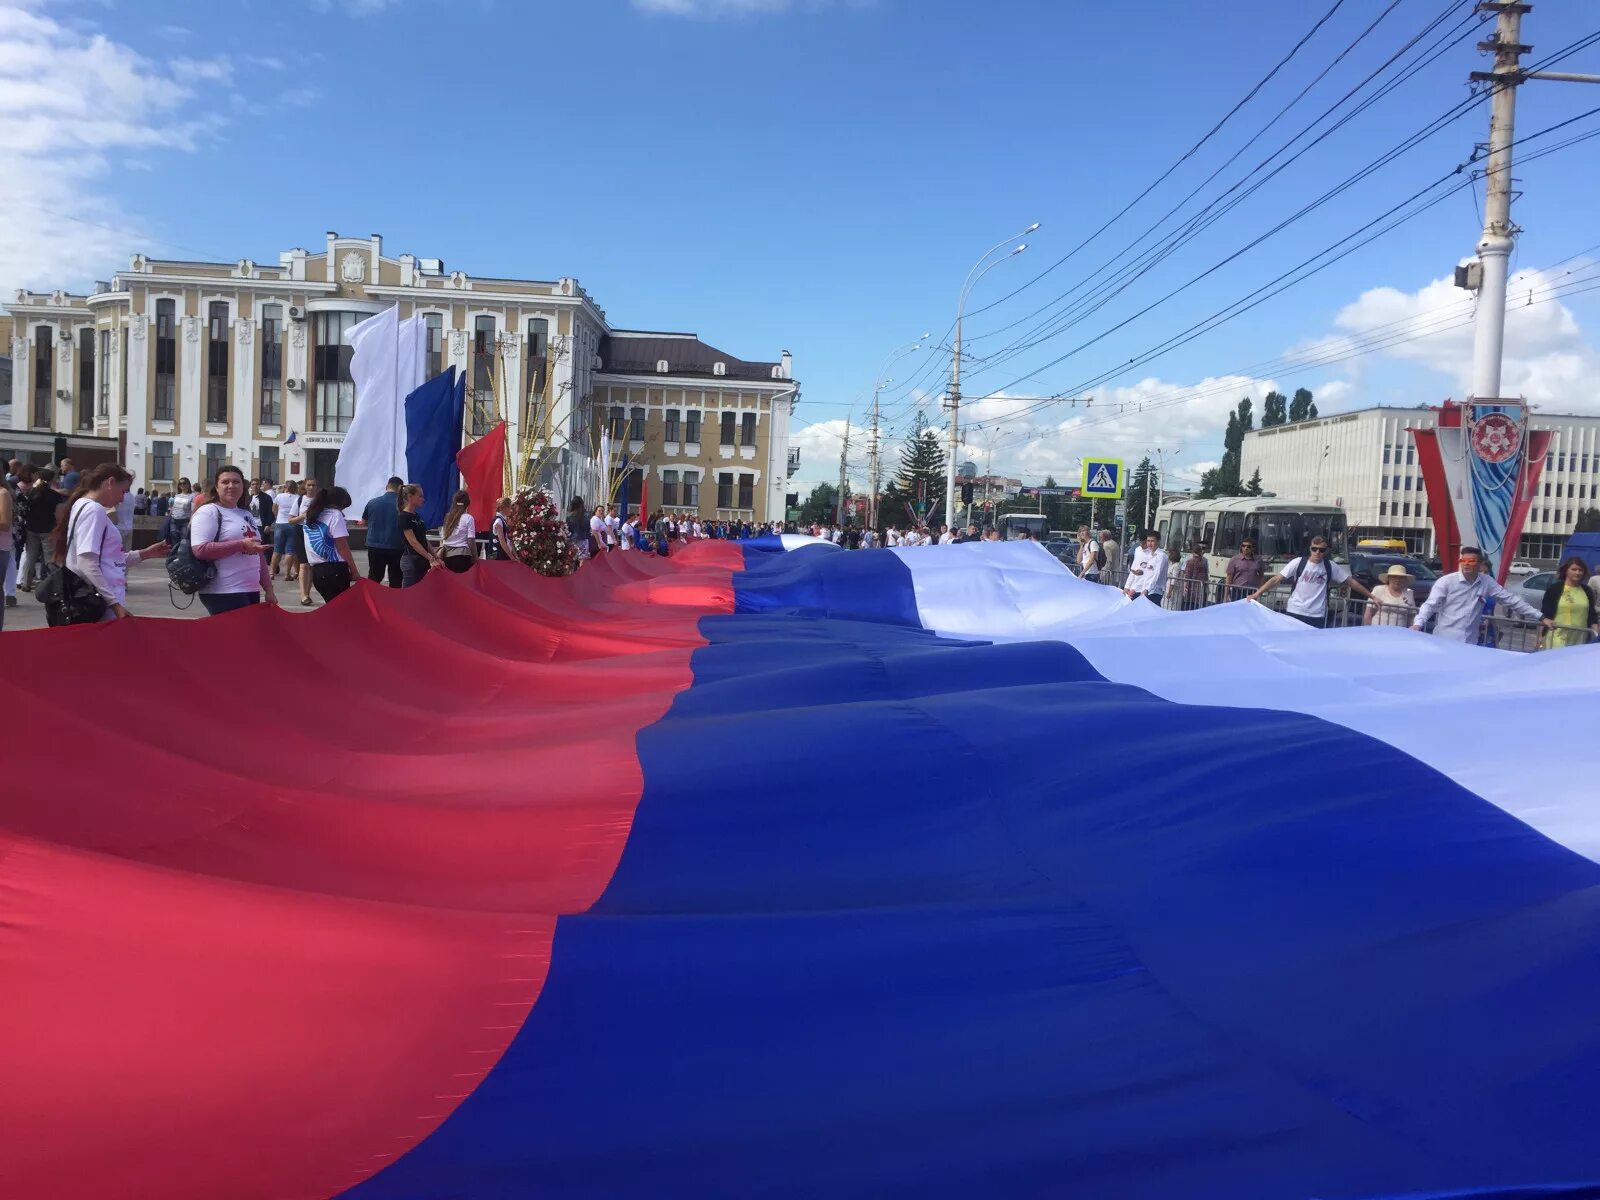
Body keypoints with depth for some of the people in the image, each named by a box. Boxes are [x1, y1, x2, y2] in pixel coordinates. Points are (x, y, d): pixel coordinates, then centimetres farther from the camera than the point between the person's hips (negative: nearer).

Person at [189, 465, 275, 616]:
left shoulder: (247, 514, 19)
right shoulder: (208, 512, -5)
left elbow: (259, 554, 22)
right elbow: (200, 550, -18)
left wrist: (268, 588, 17)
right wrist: (241, 544, -19)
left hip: (251, 591, 8)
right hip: (223, 594, -8)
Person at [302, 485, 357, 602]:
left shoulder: (311, 516, 19)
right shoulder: (335, 514, -4)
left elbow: (313, 545, 17)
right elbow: (343, 547, -8)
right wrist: (354, 571, -4)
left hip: (316, 571, 7)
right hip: (334, 570, -7)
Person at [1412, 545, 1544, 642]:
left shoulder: (1487, 582, 6)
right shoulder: (1446, 581, -5)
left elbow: (1511, 600, 10)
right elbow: (1430, 605, -9)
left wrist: (1540, 617, 11)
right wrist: (1418, 624, -26)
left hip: (1469, 643, 3)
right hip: (1444, 641, -3)